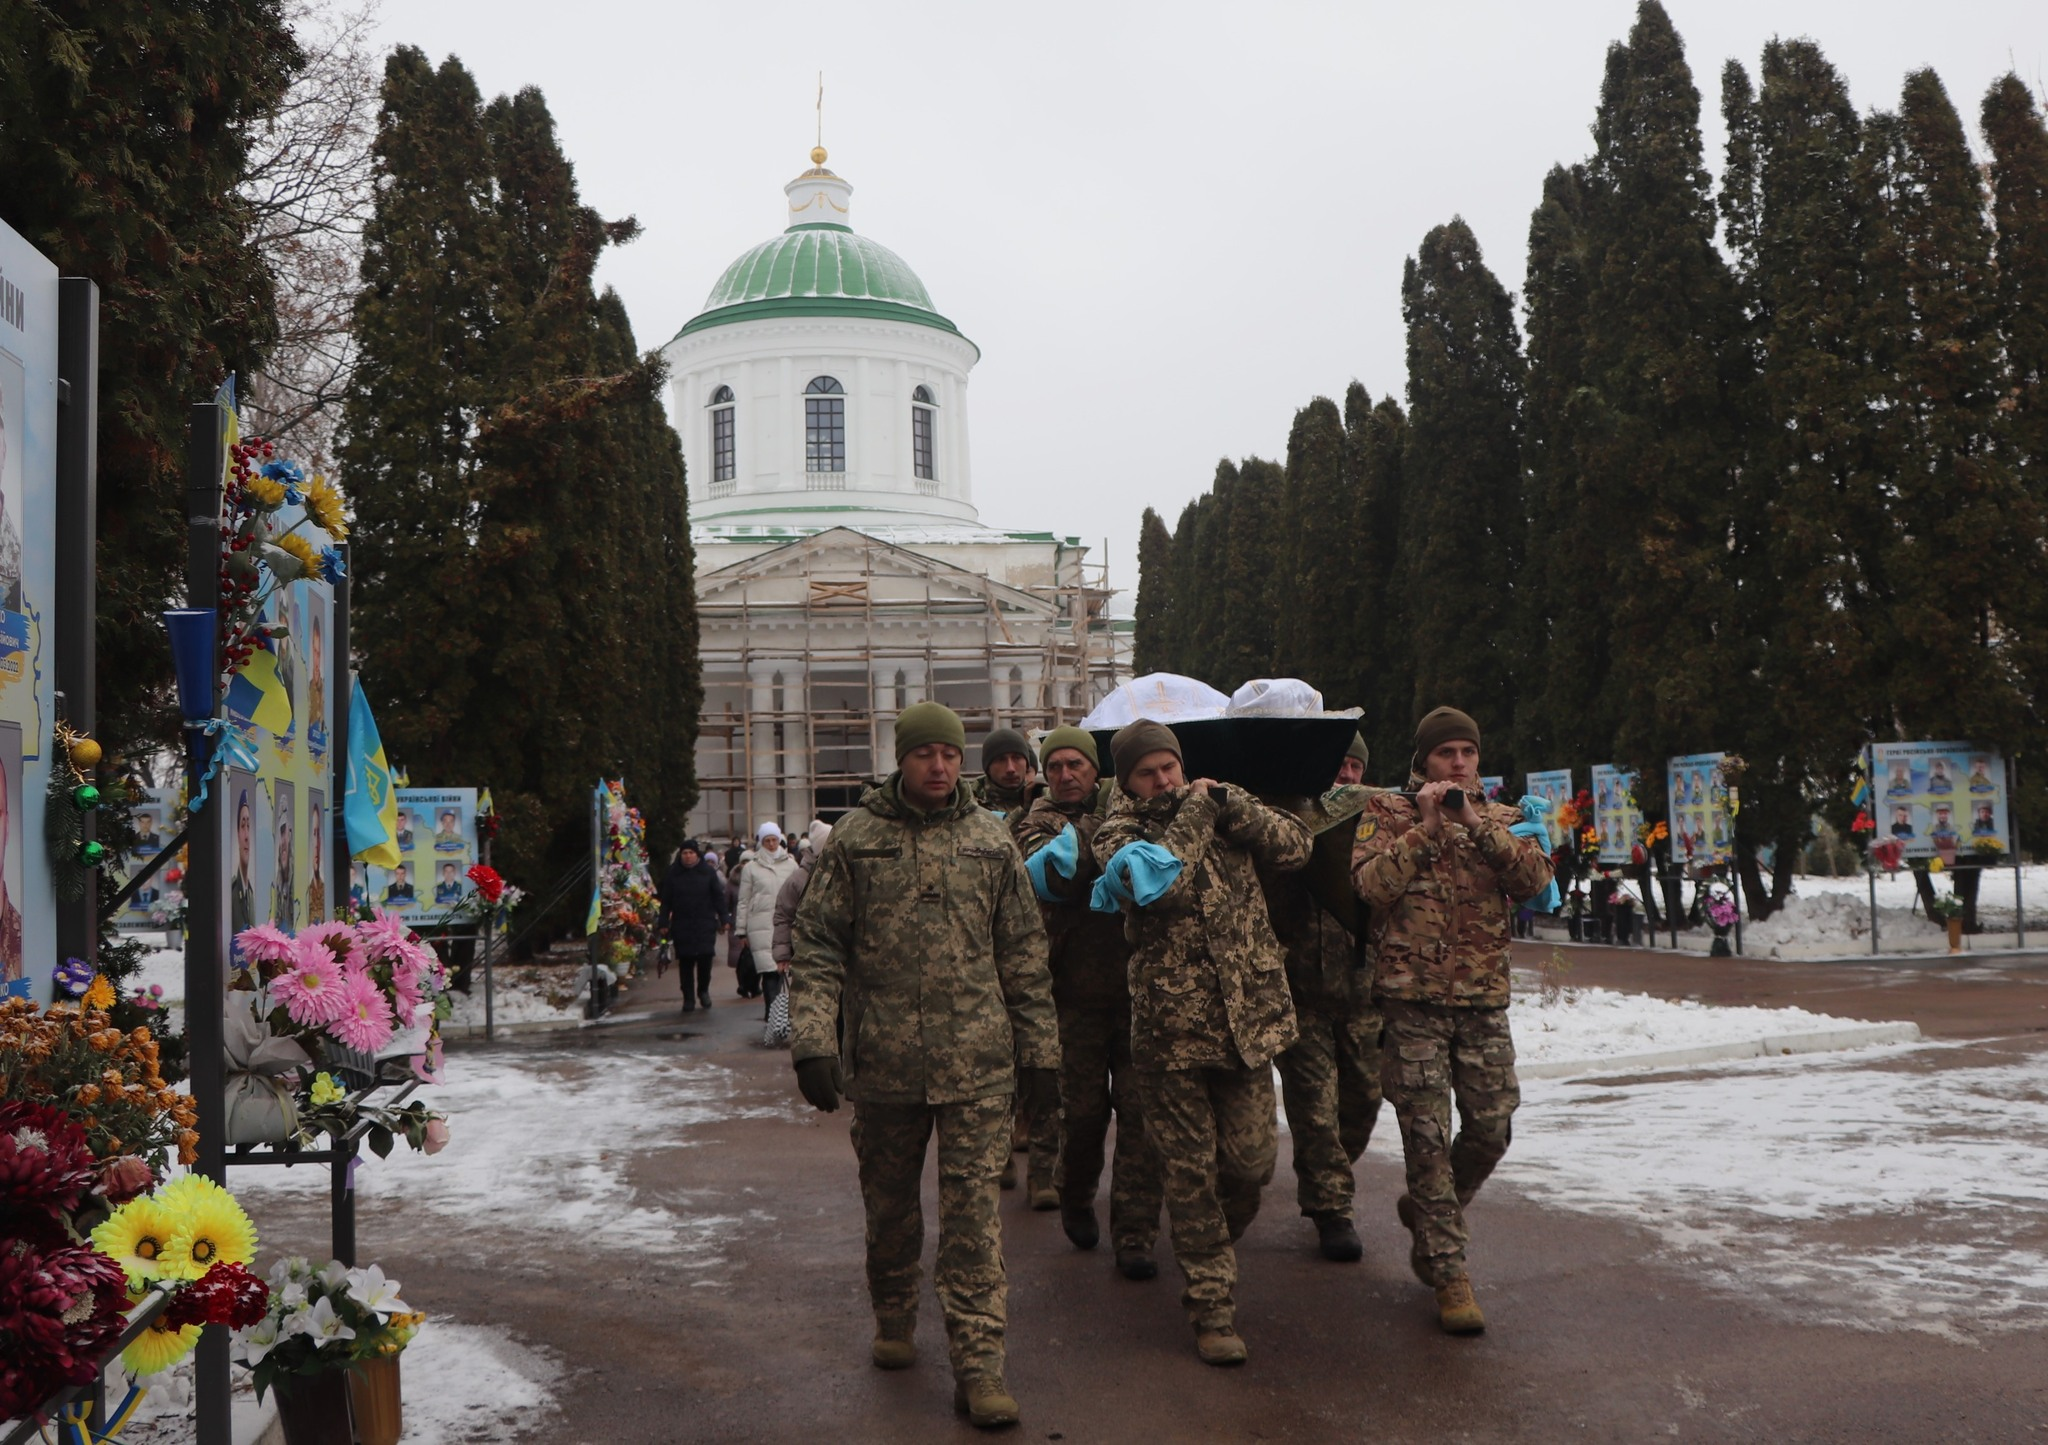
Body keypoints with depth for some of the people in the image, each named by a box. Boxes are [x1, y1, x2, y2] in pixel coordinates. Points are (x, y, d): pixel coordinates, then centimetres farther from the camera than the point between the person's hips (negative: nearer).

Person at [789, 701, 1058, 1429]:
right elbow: (815, 945, 0)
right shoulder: (855, 838, 0)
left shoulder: (990, 839, 5)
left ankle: (978, 1362, 4)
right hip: (883, 1062, 0)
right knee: (889, 1202, 16)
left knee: (973, 1206, -3)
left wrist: (1040, 1050, 9)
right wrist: (812, 1039, -11)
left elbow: (1023, 954, 9)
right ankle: (893, 1319, 39)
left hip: (977, 1062, 0)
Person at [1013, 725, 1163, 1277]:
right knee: (1082, 1108, 5)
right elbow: (1053, 879, -16)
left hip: (1136, 983, 1)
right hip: (1076, 989, -1)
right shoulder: (1039, 823, 4)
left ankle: (1135, 1235, 6)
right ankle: (1075, 1201, 33)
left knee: (1140, 1108, -2)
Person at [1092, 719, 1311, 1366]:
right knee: (1191, 1170, 3)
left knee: (1252, 1158, 6)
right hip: (1172, 1027, -3)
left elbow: (1296, 846, 4)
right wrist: (1194, 815, -11)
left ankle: (1216, 1243, 35)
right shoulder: (1119, 833, -1)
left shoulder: (1218, 809, 10)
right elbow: (1158, 884, -21)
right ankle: (1211, 1304, 15)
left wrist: (1230, 805, -7)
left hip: (1248, 1017, 3)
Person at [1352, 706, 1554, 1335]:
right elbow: (1371, 883, -12)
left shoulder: (1500, 818, 13)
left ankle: (1427, 1211, 33)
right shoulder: (1387, 811, 3)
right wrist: (1426, 827, -14)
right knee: (1428, 1135, -3)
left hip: (1484, 999, 4)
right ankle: (1447, 1272, 6)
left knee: (1491, 1129, 5)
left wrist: (1478, 825, -13)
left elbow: (1535, 879, -5)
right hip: (1413, 998, -3)